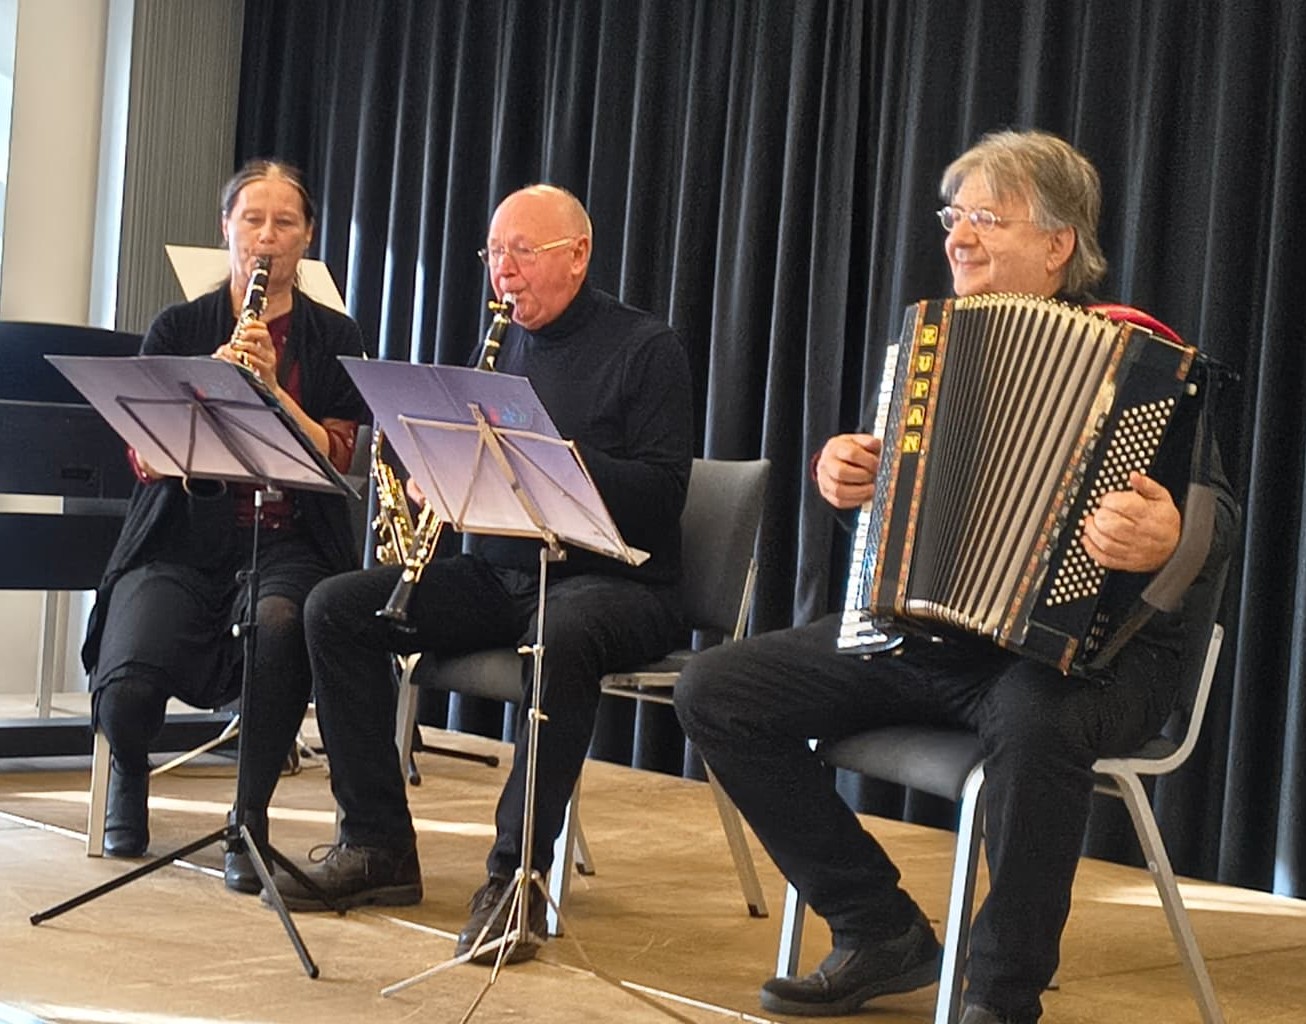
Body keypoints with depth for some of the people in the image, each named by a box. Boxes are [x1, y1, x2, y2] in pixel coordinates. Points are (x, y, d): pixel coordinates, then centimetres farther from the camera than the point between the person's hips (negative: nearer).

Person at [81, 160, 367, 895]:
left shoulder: (334, 339, 8)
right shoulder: (178, 330, 9)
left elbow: (336, 461, -4)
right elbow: (146, 459, 0)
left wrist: (272, 386, -17)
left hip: (288, 544, -1)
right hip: (184, 541, 1)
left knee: (278, 627, -39)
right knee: (126, 685, -27)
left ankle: (251, 820, -18)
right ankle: (130, 777, 13)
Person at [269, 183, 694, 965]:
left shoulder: (646, 349, -4)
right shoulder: (501, 347, 16)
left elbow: (661, 493, -15)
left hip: (612, 580, -6)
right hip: (497, 572, 7)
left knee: (562, 634, -41)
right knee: (337, 607, -11)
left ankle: (516, 875, -32)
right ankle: (378, 848, -7)